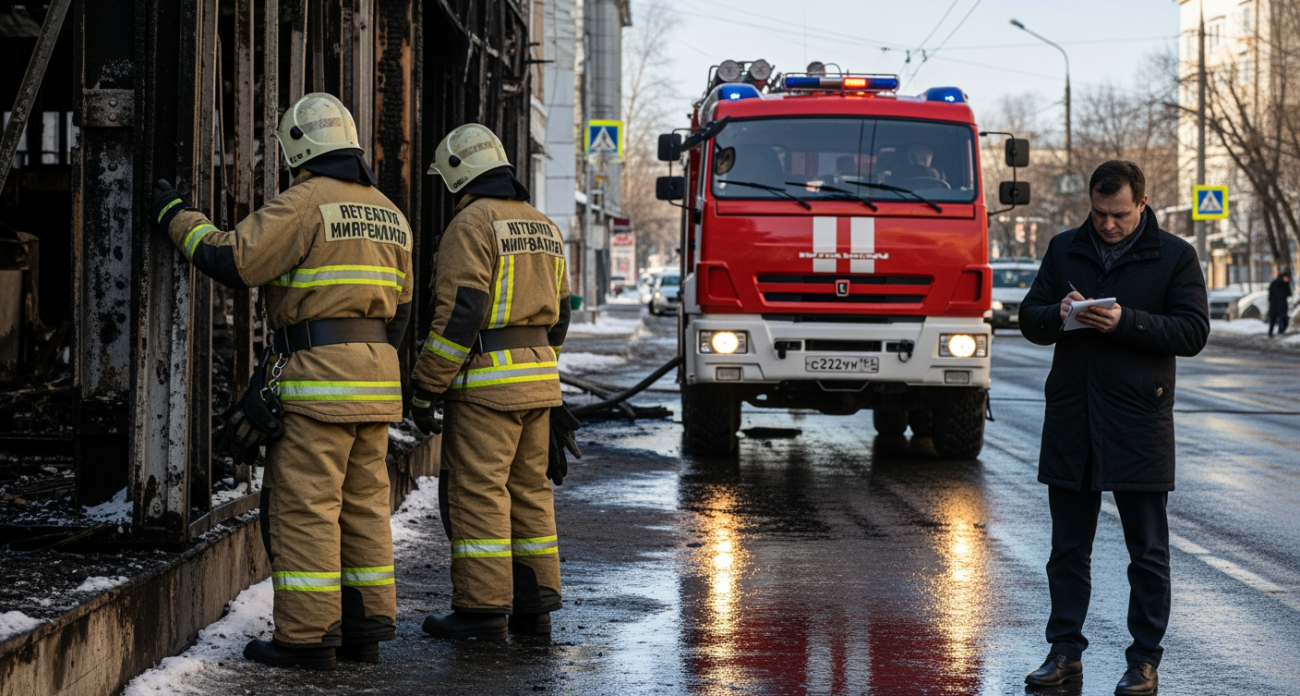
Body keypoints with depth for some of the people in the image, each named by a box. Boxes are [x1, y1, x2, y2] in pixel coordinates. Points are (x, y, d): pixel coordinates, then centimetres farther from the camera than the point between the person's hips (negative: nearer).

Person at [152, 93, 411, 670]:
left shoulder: (304, 202, -8)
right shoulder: (388, 213, 17)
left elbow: (234, 260, -14)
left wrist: (177, 218, -1)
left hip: (318, 371, -8)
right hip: (376, 382, 8)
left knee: (305, 504, -5)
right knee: (362, 503, 12)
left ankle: (308, 635, -5)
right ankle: (365, 627, 14)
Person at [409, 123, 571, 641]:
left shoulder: (472, 224, -11)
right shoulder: (543, 227, 15)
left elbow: (458, 313, -18)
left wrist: (426, 389, -14)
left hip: (486, 379, -8)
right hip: (539, 378, 8)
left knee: (478, 491, -4)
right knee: (528, 489, 12)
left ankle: (483, 608, -4)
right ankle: (534, 605, 15)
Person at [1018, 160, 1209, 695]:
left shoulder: (1175, 257, 0)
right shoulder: (1065, 250, 11)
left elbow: (1192, 331, -8)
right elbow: (1029, 319, 10)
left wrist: (1126, 322, -20)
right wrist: (1057, 315, -13)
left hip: (1139, 425, -3)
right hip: (1070, 423, 3)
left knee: (1148, 553, 3)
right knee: (1068, 548, 9)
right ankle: (1066, 652, 18)